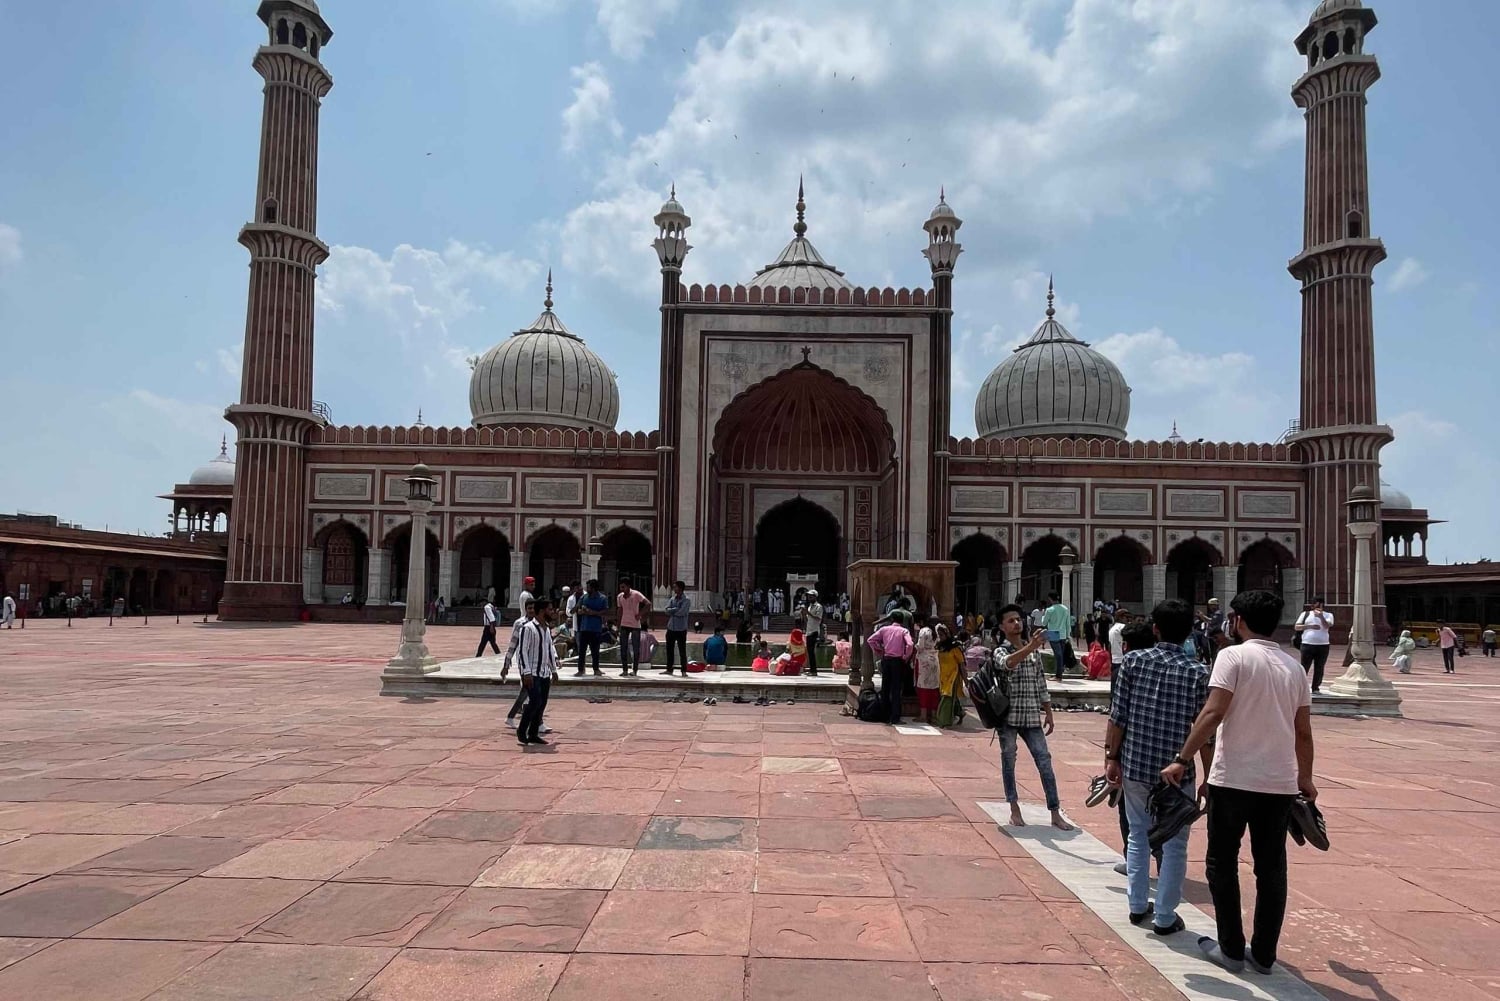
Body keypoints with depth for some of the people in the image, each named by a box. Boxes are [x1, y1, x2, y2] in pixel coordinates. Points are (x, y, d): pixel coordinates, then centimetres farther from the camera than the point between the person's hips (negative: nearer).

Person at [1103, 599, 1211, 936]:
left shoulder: (1135, 660, -5)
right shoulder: (1197, 672, -9)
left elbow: (1117, 716, -4)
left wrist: (1111, 757, 5)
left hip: (1134, 766, 2)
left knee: (1138, 835, 19)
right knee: (1174, 845, 12)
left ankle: (1137, 906, 28)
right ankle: (1165, 917, 18)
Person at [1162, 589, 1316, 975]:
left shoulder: (1234, 656, -8)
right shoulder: (1294, 666, 10)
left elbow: (1213, 713, -18)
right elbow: (1304, 732, 13)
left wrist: (1182, 760, -15)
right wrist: (1305, 778, 25)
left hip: (1234, 779, -5)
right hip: (1280, 783, 5)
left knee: (1222, 864, 9)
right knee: (1271, 868, 13)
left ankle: (1231, 950, 14)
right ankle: (1263, 954, 20)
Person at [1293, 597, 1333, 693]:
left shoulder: (1328, 615, 9)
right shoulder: (1306, 614, 10)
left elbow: (1327, 625, -10)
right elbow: (1296, 627, 4)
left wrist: (1321, 616, -26)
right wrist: (1309, 626, -11)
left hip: (1323, 646, 1)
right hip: (1307, 645, -1)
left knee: (1319, 669, 5)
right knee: (1304, 667, -2)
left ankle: (1316, 688, 14)